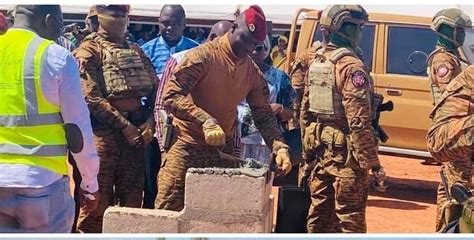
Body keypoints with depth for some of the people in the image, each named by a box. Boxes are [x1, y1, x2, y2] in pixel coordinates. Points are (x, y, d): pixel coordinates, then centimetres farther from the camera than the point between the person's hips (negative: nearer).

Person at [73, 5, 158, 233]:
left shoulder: (136, 51, 18)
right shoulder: (90, 50, -1)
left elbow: (155, 88, 14)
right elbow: (91, 96, -12)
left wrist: (150, 121, -2)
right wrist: (124, 125, -14)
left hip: (136, 131, 6)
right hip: (103, 132, -6)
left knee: (132, 200, 10)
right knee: (97, 200, -5)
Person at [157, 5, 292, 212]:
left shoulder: (253, 73, 8)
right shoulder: (203, 56, -12)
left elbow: (264, 115, 10)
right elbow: (171, 96, -18)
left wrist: (280, 147, -7)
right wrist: (205, 120, -31)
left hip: (224, 151, 6)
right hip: (187, 148, -5)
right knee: (169, 212, -2)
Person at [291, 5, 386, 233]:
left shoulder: (313, 59, 7)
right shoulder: (352, 66, -17)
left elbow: (304, 111, 12)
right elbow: (359, 123, -22)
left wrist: (307, 150, 20)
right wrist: (373, 163, -17)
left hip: (320, 150, 8)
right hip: (346, 154, -7)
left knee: (319, 212, 16)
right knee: (350, 217, 2)